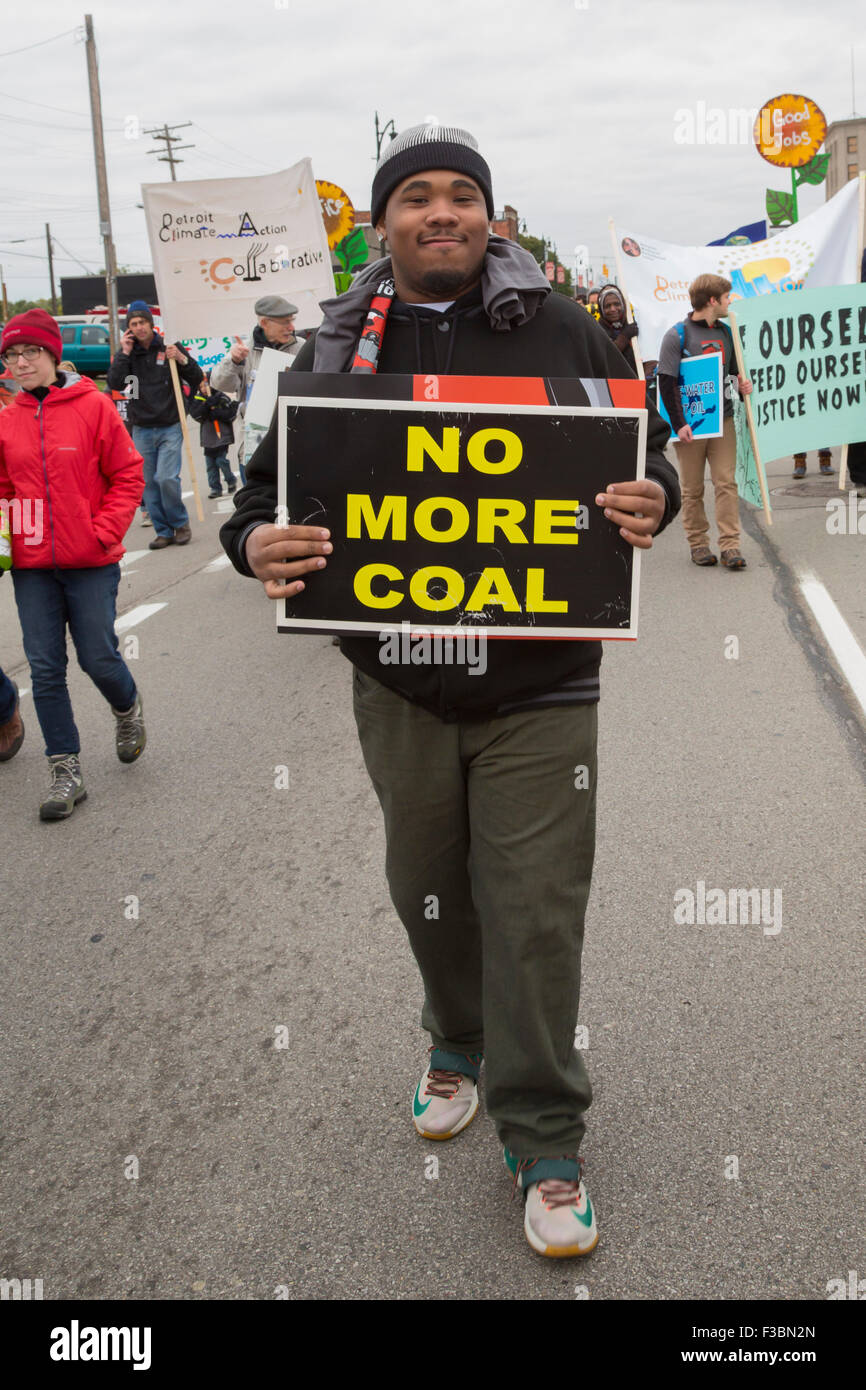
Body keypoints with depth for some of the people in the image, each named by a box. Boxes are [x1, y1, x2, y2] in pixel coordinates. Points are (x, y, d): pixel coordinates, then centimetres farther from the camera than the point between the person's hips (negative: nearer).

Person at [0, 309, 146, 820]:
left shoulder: (93, 406, -4)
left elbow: (127, 475, -3)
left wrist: (103, 533, -10)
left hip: (90, 563, -3)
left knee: (98, 658, 2)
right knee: (46, 668, 3)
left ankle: (128, 708, 37)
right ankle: (66, 771, 14)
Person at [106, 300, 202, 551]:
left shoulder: (169, 347, 2)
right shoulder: (127, 353, 6)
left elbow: (197, 379, 2)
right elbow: (115, 384, -7)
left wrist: (182, 359, -15)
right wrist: (124, 353, -10)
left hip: (170, 428, -3)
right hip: (141, 429, 3)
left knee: (167, 478, -15)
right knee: (148, 483, 3)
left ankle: (180, 523, 6)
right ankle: (163, 531, 13)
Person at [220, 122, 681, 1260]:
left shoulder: (562, 333, 0)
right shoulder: (338, 351, 5)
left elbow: (648, 457, 6)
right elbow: (271, 480, 6)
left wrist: (650, 505, -18)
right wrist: (258, 543, -18)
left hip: (538, 692, -2)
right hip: (401, 689, 3)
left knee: (537, 918, 1)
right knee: (429, 892, 19)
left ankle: (544, 1142, 19)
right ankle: (458, 1047, 46)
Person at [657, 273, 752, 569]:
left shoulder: (725, 332, 11)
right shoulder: (677, 335, -7)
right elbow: (666, 382, -10)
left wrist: (741, 385, 0)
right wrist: (679, 423, -16)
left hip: (723, 420, 4)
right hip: (691, 423, -4)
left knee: (726, 482, -2)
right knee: (692, 488, 4)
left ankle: (730, 546, -2)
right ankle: (698, 544, 15)